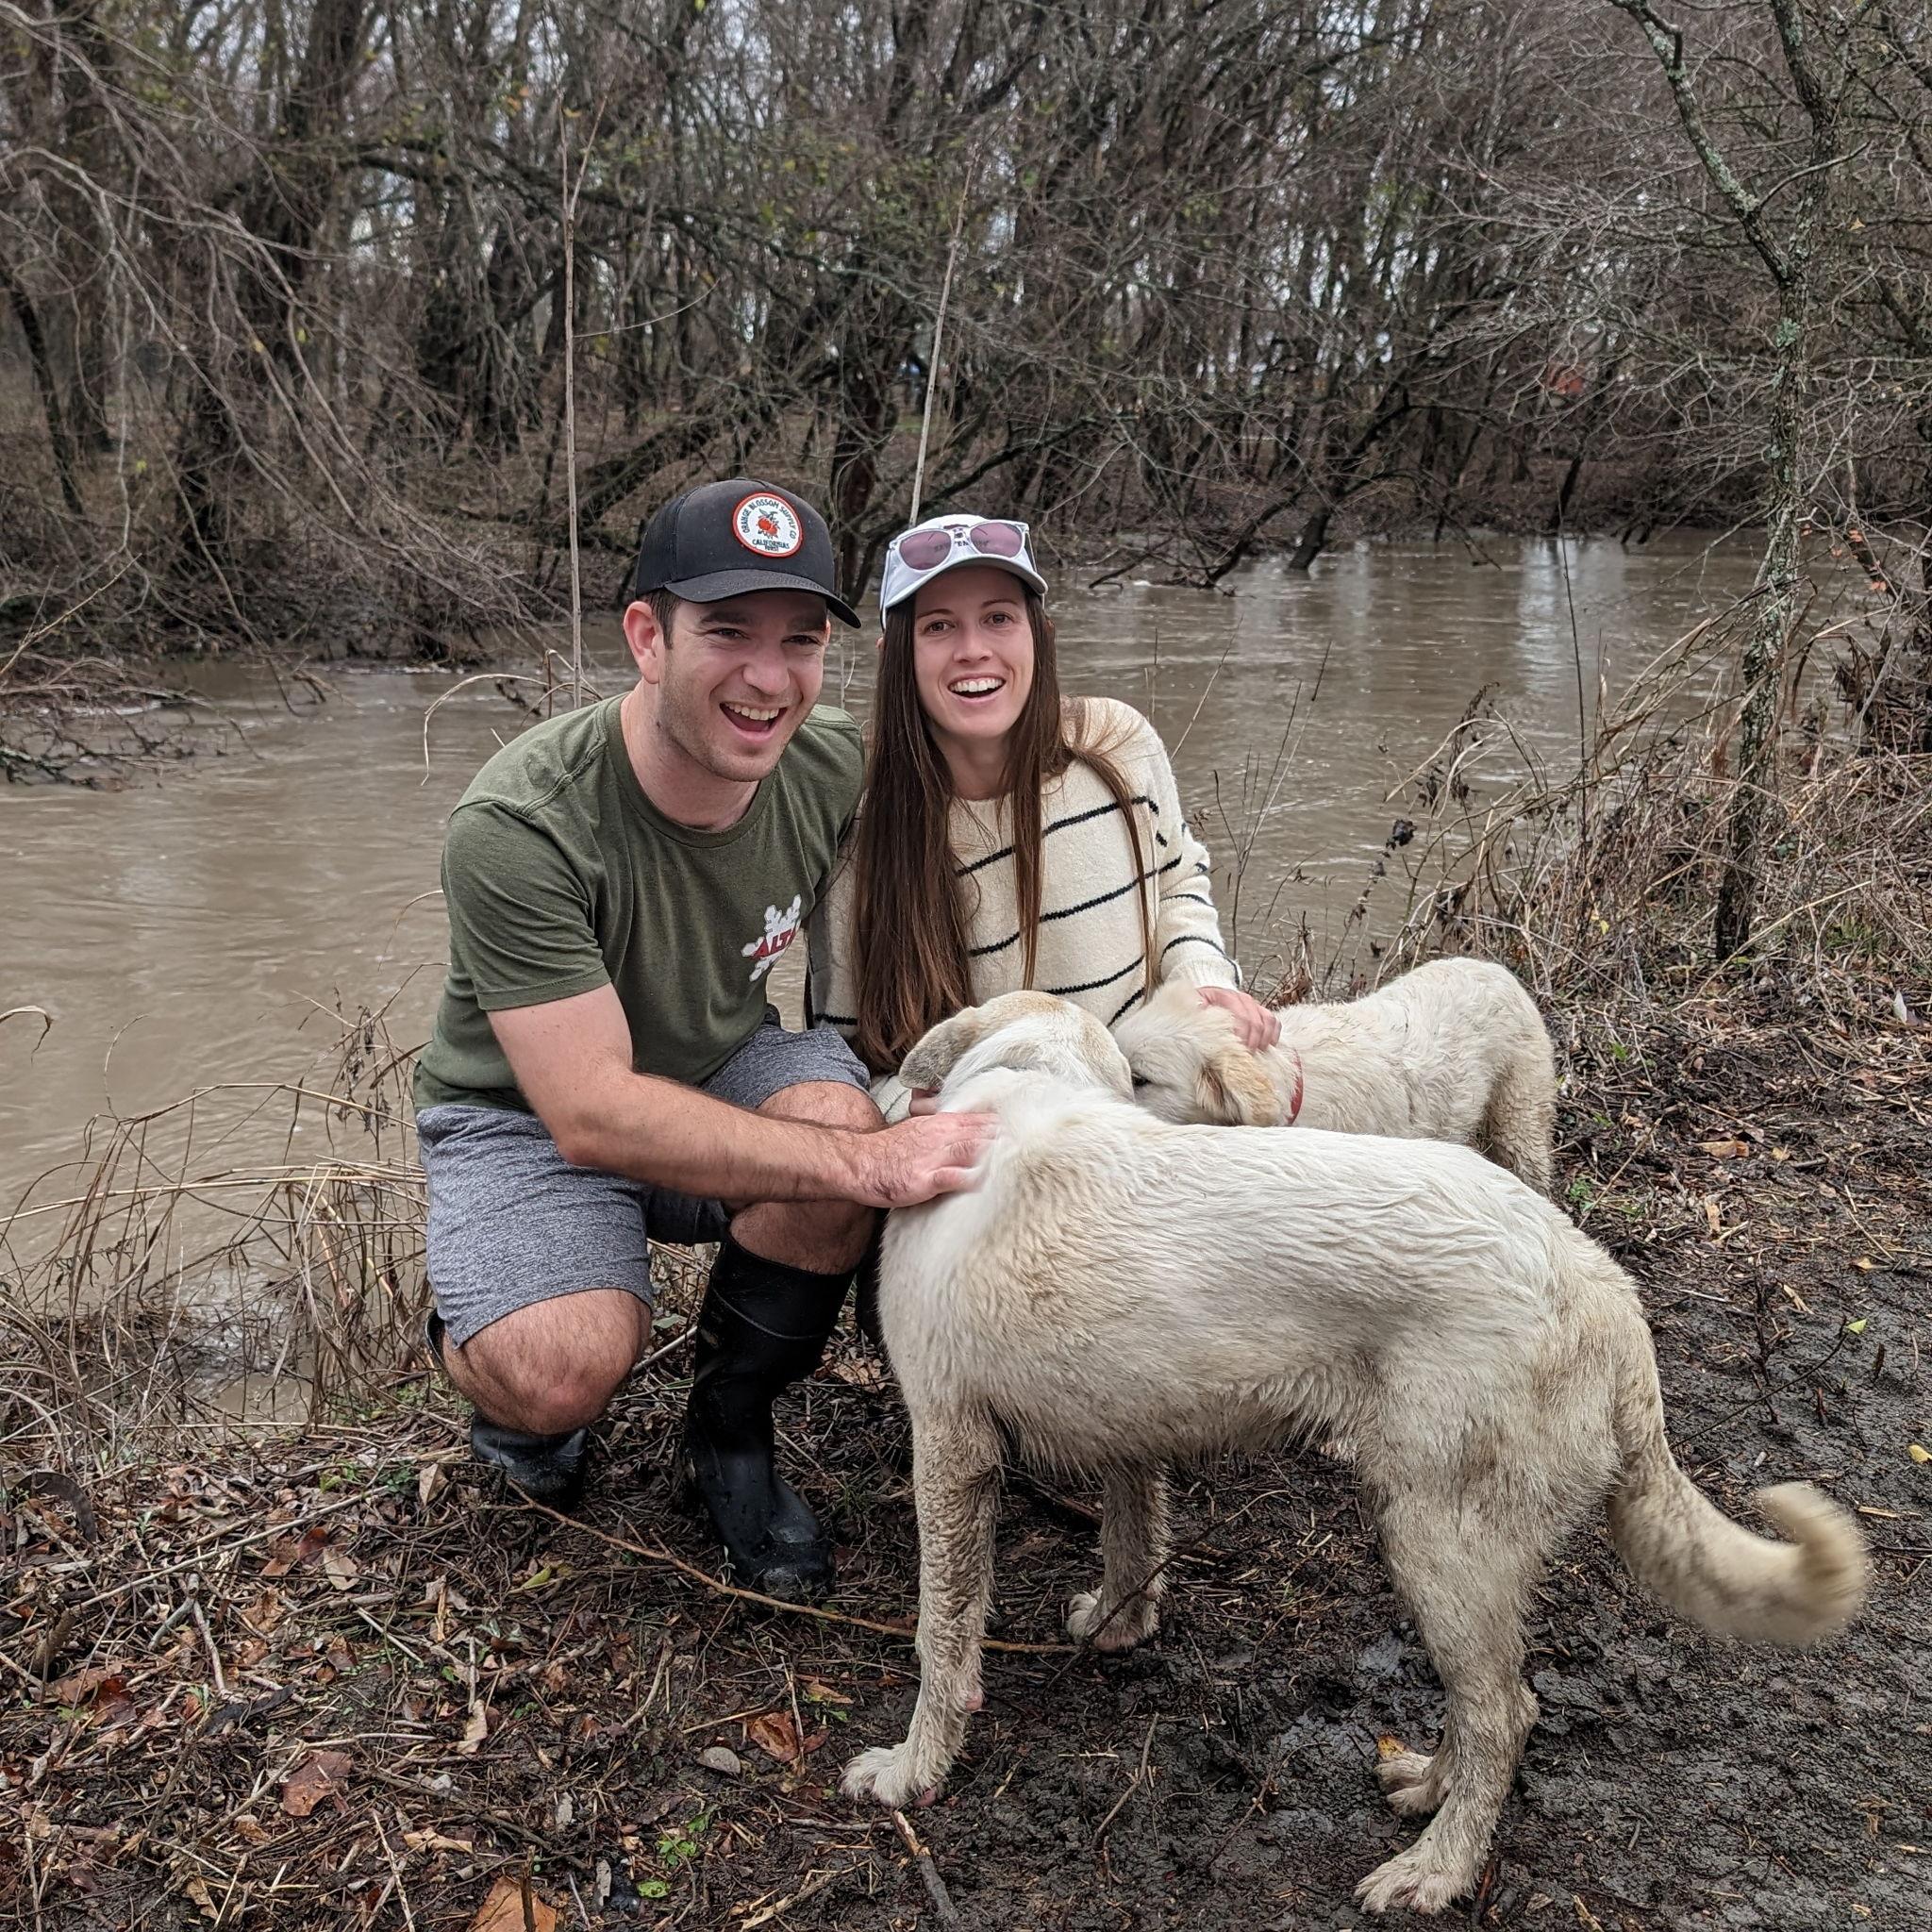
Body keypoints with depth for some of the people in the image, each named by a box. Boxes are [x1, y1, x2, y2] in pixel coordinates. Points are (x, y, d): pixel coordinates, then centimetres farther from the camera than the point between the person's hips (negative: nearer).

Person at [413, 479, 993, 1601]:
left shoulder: (837, 770, -17)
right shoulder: (520, 829, -31)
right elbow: (591, 1112, -34)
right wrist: (864, 1165, -39)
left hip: (718, 1074, 4)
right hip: (530, 1118, -4)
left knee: (836, 1107, -29)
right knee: (572, 1369, -31)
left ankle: (732, 1430, -2)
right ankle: (484, 1347, 10)